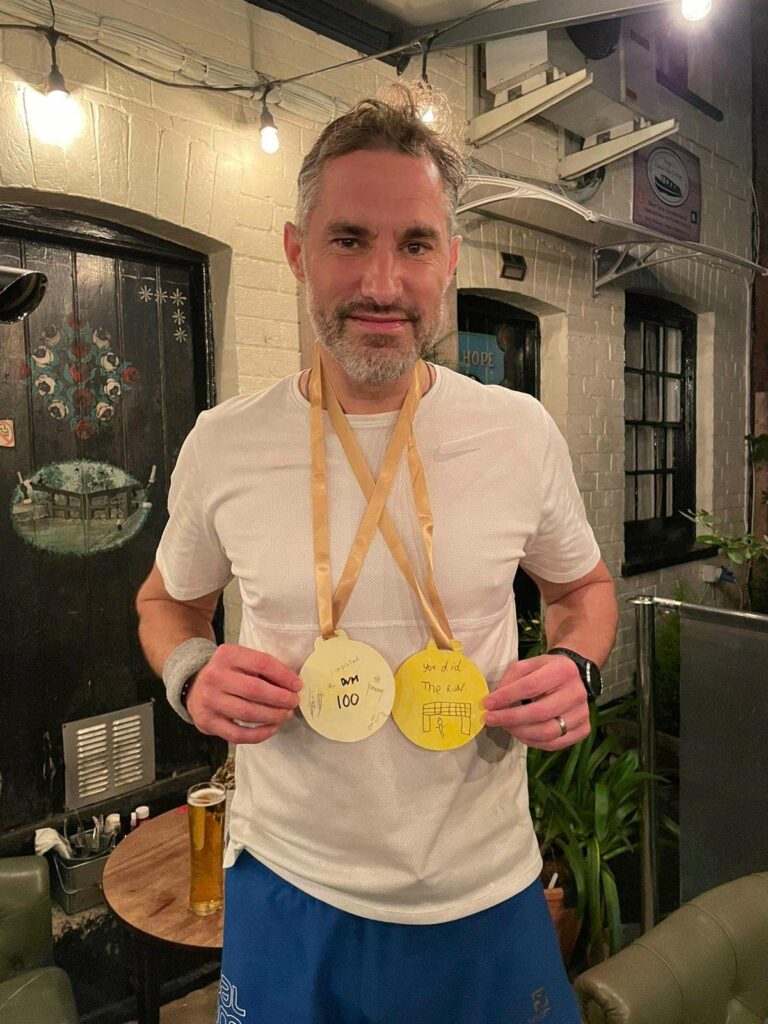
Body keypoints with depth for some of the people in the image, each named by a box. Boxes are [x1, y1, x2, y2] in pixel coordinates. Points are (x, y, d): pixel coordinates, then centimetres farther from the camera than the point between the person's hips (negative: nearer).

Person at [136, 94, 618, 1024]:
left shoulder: (523, 434, -9)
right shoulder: (222, 444, -10)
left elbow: (584, 587, 7)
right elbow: (167, 602, 7)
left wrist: (575, 667, -14)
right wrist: (191, 674, -14)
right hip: (285, 883, 1)